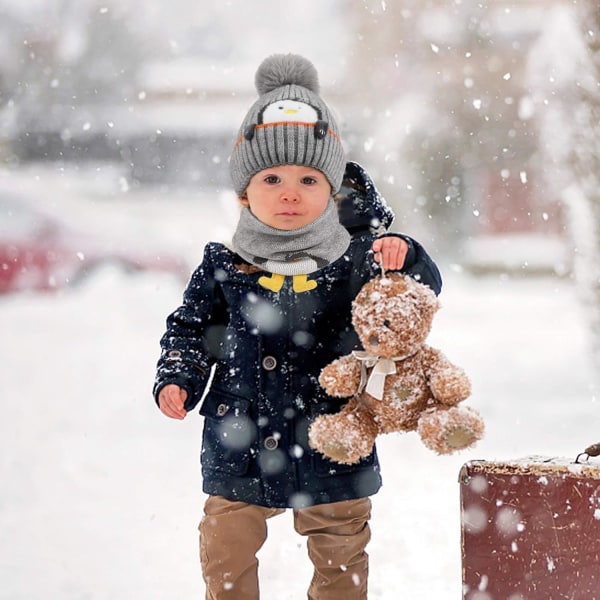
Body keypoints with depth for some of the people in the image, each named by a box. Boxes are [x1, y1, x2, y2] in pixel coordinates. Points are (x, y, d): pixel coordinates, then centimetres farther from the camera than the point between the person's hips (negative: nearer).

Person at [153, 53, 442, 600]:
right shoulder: (223, 268, -4)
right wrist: (177, 378, -9)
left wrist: (402, 258, -24)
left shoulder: (356, 260, -6)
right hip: (239, 451, 0)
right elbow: (191, 327, 6)